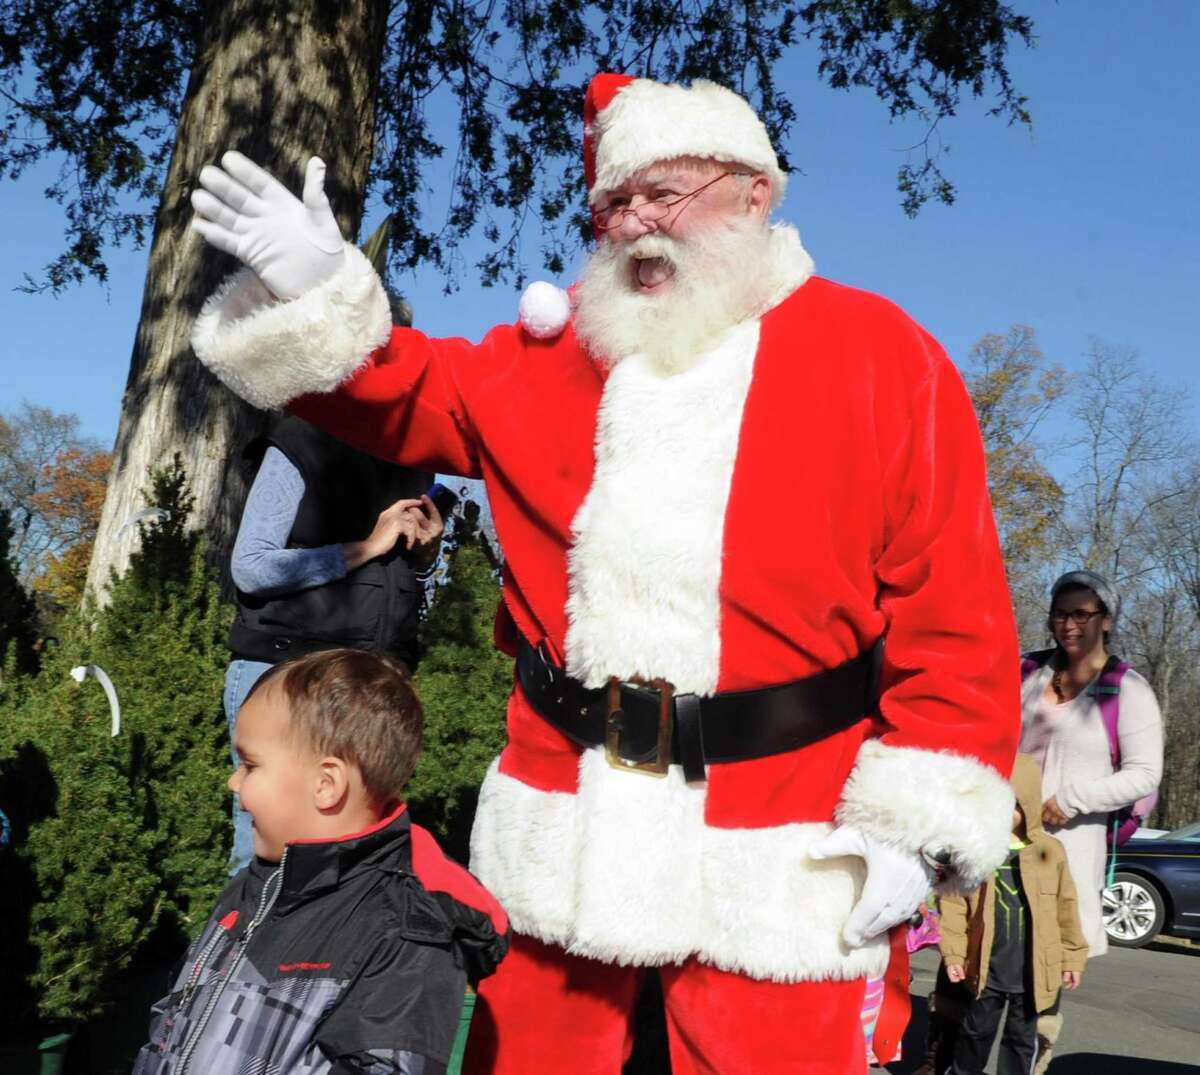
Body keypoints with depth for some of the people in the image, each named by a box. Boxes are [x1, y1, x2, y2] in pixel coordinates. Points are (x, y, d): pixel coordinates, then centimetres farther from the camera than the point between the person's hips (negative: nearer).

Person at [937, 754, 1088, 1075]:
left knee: (1022, 1037, 13)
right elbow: (954, 905, -4)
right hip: (987, 967, -1)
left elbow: (1066, 908, 3)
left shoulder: (1050, 851, -2)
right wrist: (952, 953, -7)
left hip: (1033, 970, 1)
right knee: (977, 1030, 13)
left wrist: (1073, 957, 5)